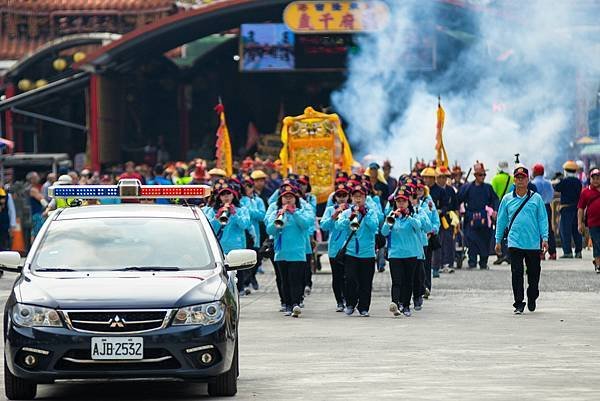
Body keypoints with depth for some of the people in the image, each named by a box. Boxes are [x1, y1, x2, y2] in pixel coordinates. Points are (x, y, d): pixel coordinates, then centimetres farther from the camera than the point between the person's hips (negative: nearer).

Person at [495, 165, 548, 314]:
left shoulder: (536, 198, 4)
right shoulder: (507, 199, 7)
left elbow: (542, 219, 4)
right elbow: (501, 220, 12)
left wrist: (544, 238, -4)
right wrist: (498, 240, 11)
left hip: (533, 243, 0)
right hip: (515, 243, 0)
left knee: (534, 273, 8)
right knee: (517, 273, -6)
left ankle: (532, 298, 30)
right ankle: (519, 304, -2)